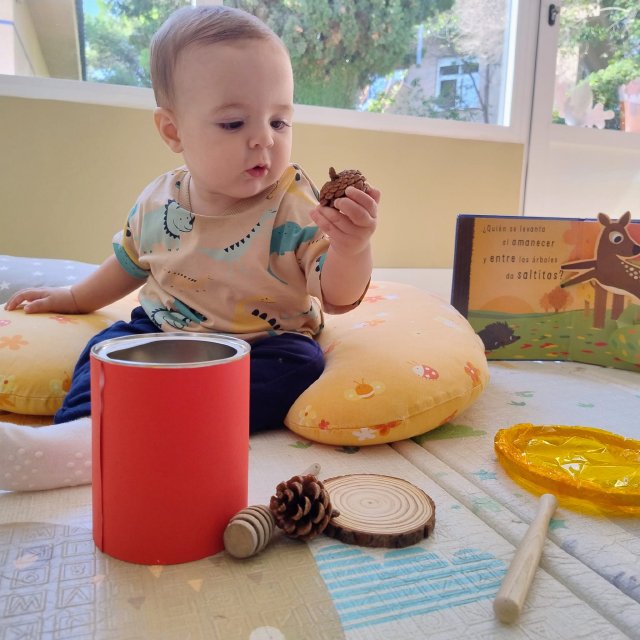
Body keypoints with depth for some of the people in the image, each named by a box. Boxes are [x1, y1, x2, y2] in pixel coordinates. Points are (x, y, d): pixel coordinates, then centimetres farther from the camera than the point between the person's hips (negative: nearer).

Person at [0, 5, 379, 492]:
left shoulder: (295, 205, -15)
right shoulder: (159, 201, -3)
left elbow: (338, 297, -21)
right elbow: (130, 263, 19)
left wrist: (352, 247, -42)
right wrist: (74, 299, 29)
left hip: (263, 345, -4)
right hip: (162, 330, 5)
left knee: (298, 365, -33)